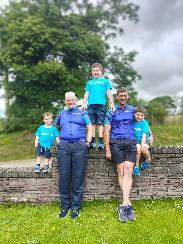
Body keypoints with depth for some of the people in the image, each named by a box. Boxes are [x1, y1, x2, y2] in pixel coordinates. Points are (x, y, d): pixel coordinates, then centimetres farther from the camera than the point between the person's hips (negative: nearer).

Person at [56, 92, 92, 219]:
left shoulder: (83, 113, 16)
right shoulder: (61, 114, 22)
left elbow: (90, 128, 12)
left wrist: (88, 142, 0)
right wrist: (58, 139, 15)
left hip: (80, 145, -2)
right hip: (64, 146, 2)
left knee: (78, 177, -2)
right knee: (64, 177, 0)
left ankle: (76, 206, 7)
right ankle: (65, 206, 12)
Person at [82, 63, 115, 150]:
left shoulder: (105, 81, 15)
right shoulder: (89, 82, 22)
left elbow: (109, 93, 8)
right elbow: (86, 94, 18)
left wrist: (111, 104, -3)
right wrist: (84, 104, 7)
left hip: (101, 104, -2)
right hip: (91, 105, 2)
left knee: (100, 123, -4)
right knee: (92, 123, 0)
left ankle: (101, 141, -3)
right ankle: (93, 141, 4)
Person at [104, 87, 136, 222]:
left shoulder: (132, 110, 15)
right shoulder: (111, 112, 8)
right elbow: (107, 131, 4)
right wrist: (107, 150, -3)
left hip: (131, 142, 2)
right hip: (116, 143, -1)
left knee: (128, 171, -11)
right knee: (121, 172, -6)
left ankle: (123, 205, -13)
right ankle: (128, 204, -1)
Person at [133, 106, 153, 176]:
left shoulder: (144, 122, -5)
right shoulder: (133, 122, -1)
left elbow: (144, 134, -14)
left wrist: (143, 144, -24)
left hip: (145, 140, -1)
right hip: (136, 140, 1)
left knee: (144, 149, -29)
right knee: (138, 148, -29)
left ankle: (148, 160, 5)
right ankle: (136, 166, -11)